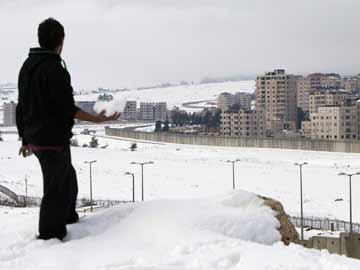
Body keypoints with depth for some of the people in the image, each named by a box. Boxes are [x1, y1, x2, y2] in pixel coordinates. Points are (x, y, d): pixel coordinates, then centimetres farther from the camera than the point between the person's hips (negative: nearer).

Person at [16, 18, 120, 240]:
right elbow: (67, 108, -20)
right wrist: (96, 119, -11)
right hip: (54, 140, -9)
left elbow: (22, 107, 13)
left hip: (36, 138, 9)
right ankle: (50, 235, 11)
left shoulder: (27, 66, 8)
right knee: (55, 189, 3)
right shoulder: (56, 70, -19)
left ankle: (68, 218, 38)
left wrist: (26, 139, 20)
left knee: (68, 178, 25)